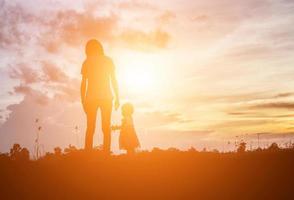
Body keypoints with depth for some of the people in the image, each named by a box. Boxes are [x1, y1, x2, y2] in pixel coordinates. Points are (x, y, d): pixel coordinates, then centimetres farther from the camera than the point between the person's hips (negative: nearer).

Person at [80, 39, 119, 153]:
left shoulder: (87, 62, 6)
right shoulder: (108, 61, 6)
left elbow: (83, 83, 2)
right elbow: (114, 80, 3)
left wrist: (83, 101, 7)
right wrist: (117, 98, 7)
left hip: (91, 98, 0)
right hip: (106, 97, 0)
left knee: (90, 129, 3)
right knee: (106, 128, 2)